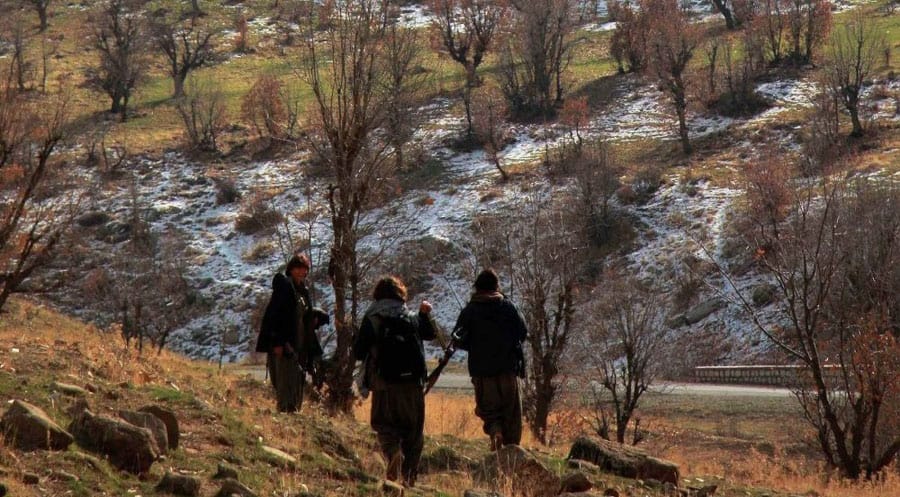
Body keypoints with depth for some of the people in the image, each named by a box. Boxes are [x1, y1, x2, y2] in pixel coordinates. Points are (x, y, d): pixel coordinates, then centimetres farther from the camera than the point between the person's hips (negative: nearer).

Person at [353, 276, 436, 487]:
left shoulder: (371, 320, -3)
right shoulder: (412, 319, 7)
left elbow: (358, 353, -3)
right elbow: (430, 334, 25)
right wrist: (425, 315, 36)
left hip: (384, 385, -2)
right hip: (412, 383, 2)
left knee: (384, 424, 8)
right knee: (413, 431, 12)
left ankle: (393, 451, -24)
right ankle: (410, 476, 8)